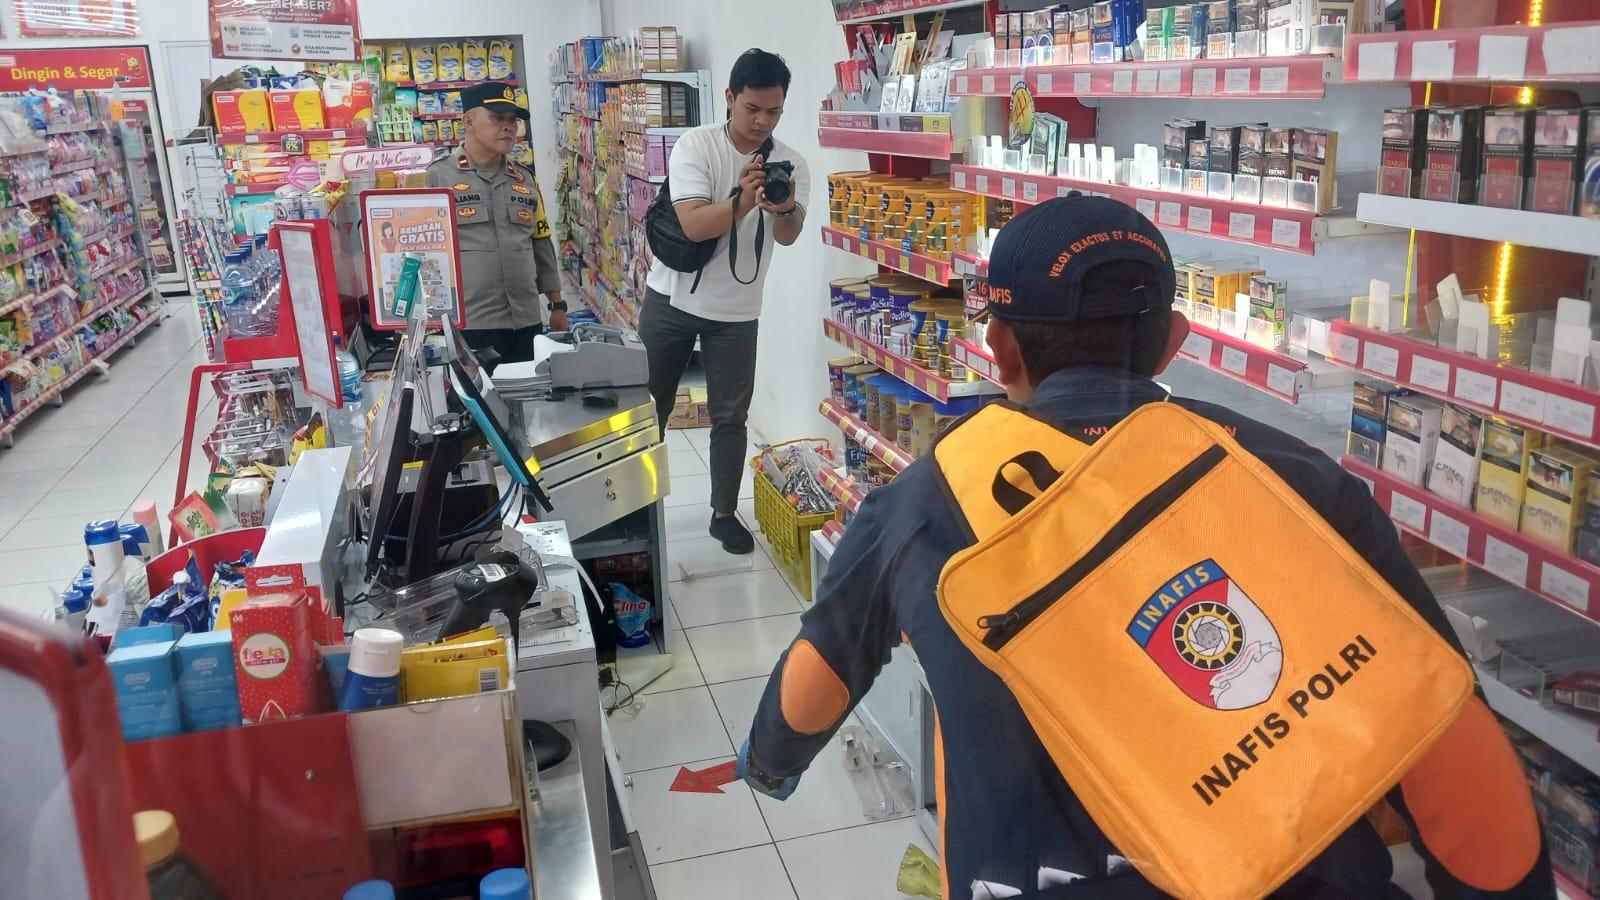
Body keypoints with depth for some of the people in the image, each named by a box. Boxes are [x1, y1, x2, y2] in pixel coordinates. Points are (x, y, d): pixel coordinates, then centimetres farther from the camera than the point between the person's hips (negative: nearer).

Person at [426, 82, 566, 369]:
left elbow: (541, 245, 18)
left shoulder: (524, 178, 13)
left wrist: (557, 305, 17)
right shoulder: (437, 178, -2)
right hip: (468, 325, -5)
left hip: (527, 322, 5)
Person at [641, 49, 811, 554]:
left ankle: (724, 514, 20)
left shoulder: (791, 165, -5)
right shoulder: (695, 146, -14)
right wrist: (742, 201, -40)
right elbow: (694, 226, -24)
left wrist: (786, 208, -42)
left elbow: (789, 237, -20)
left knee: (730, 416, 6)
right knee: (649, 405, 12)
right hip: (672, 299, -1)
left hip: (736, 310, 2)